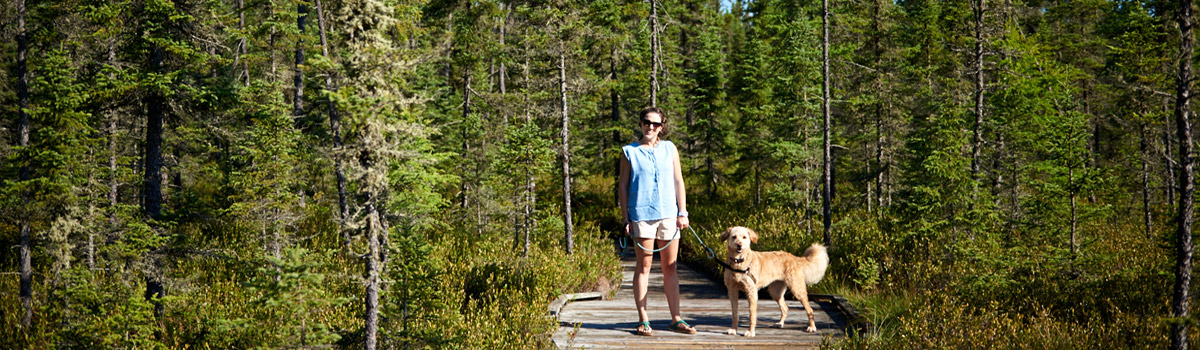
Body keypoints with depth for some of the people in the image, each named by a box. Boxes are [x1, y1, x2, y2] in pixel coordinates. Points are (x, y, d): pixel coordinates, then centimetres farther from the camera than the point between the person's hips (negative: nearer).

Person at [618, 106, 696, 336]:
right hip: (642, 214, -3)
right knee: (644, 266, 0)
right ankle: (643, 321, 3)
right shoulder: (629, 152, 5)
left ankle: (676, 319, 10)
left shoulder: (670, 149, 12)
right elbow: (623, 186, 5)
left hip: (669, 214, 3)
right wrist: (625, 218, -1)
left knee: (670, 267, 6)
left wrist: (682, 213, 4)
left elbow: (678, 182, 11)